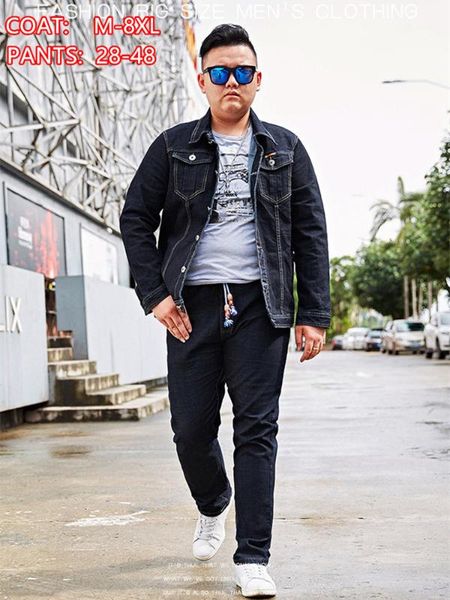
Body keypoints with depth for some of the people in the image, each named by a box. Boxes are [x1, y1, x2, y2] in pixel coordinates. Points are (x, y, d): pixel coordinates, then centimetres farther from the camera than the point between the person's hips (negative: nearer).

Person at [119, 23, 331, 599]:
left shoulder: (284, 148, 11)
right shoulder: (174, 146, 8)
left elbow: (310, 233, 9)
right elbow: (135, 218, 7)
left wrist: (313, 313, 1)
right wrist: (155, 293, -5)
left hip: (260, 305, 0)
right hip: (192, 306, 1)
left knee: (256, 429, -3)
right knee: (191, 427, 6)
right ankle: (213, 506, 37)